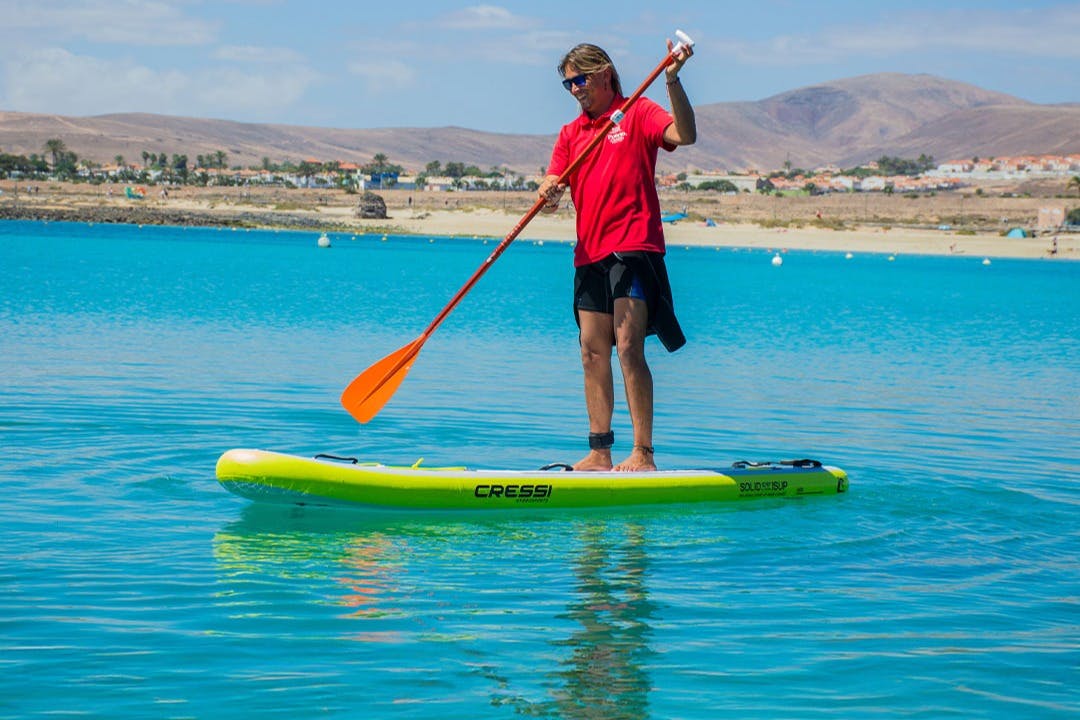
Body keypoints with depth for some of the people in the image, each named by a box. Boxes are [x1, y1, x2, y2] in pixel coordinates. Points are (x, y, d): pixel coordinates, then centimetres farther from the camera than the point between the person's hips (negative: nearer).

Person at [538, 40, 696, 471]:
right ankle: (599, 452, 10)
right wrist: (548, 196, -16)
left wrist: (672, 81, -28)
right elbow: (550, 189, 9)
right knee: (593, 352, 5)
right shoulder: (570, 134, 18)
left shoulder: (637, 113, 1)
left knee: (628, 347, -13)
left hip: (633, 246, -7)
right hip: (589, 253, 7)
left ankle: (643, 453, -12)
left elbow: (684, 135, -17)